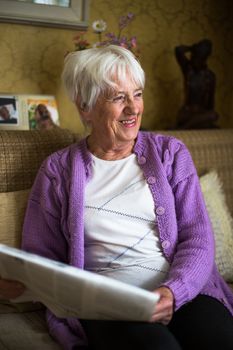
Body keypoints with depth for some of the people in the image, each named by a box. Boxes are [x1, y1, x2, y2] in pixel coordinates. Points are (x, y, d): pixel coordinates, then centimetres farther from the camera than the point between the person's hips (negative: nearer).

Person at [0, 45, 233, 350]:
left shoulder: (171, 153, 12)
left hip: (184, 293, 2)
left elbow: (198, 238, 4)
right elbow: (41, 257, 10)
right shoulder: (57, 170, 10)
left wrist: (173, 291, -15)